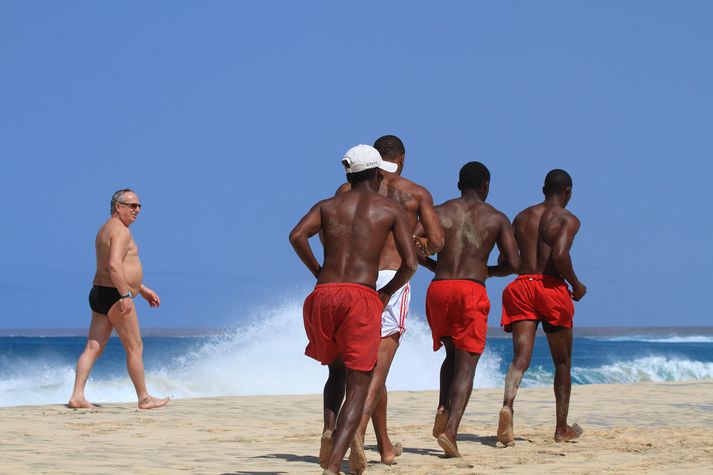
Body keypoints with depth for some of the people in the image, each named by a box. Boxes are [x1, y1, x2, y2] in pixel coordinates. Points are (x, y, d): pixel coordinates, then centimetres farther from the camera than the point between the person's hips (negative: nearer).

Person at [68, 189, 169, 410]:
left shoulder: (106, 230, 21)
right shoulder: (121, 231, -12)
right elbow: (114, 266, -26)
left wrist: (143, 290, 31)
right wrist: (125, 295, -28)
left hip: (99, 294, 10)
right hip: (114, 295, -10)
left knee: (93, 348, 4)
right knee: (135, 348, 0)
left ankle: (77, 396, -2)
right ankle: (144, 399, 6)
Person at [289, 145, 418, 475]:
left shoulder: (327, 206, 16)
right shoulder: (391, 210, 10)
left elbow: (297, 235, -4)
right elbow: (410, 263, 0)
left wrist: (318, 272, 8)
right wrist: (386, 292, 15)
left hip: (323, 296, 3)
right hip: (361, 298, -3)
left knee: (336, 370, 26)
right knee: (358, 386, 0)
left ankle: (329, 431, -1)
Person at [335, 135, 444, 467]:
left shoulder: (348, 190, 8)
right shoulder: (416, 193, 5)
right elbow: (436, 242, 1)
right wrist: (418, 248, 22)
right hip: (393, 277, -3)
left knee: (373, 363, 15)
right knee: (379, 364, -5)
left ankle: (385, 447, 20)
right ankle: (358, 429, -27)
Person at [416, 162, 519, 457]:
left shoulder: (440, 212, 11)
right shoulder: (496, 218, 8)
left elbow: (412, 245, -3)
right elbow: (513, 264, 0)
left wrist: (435, 266, 14)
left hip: (438, 289, 3)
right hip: (471, 290, -3)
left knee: (453, 354, 23)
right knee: (466, 364, -3)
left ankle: (443, 410, 0)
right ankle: (450, 430, -20)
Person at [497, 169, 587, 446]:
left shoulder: (522, 217, 16)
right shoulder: (568, 220, -2)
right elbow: (559, 254, -19)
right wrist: (576, 285, -5)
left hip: (522, 287, 4)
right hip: (551, 287, -4)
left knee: (520, 358, -5)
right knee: (562, 362, 12)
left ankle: (507, 405, -35)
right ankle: (562, 428, 19)